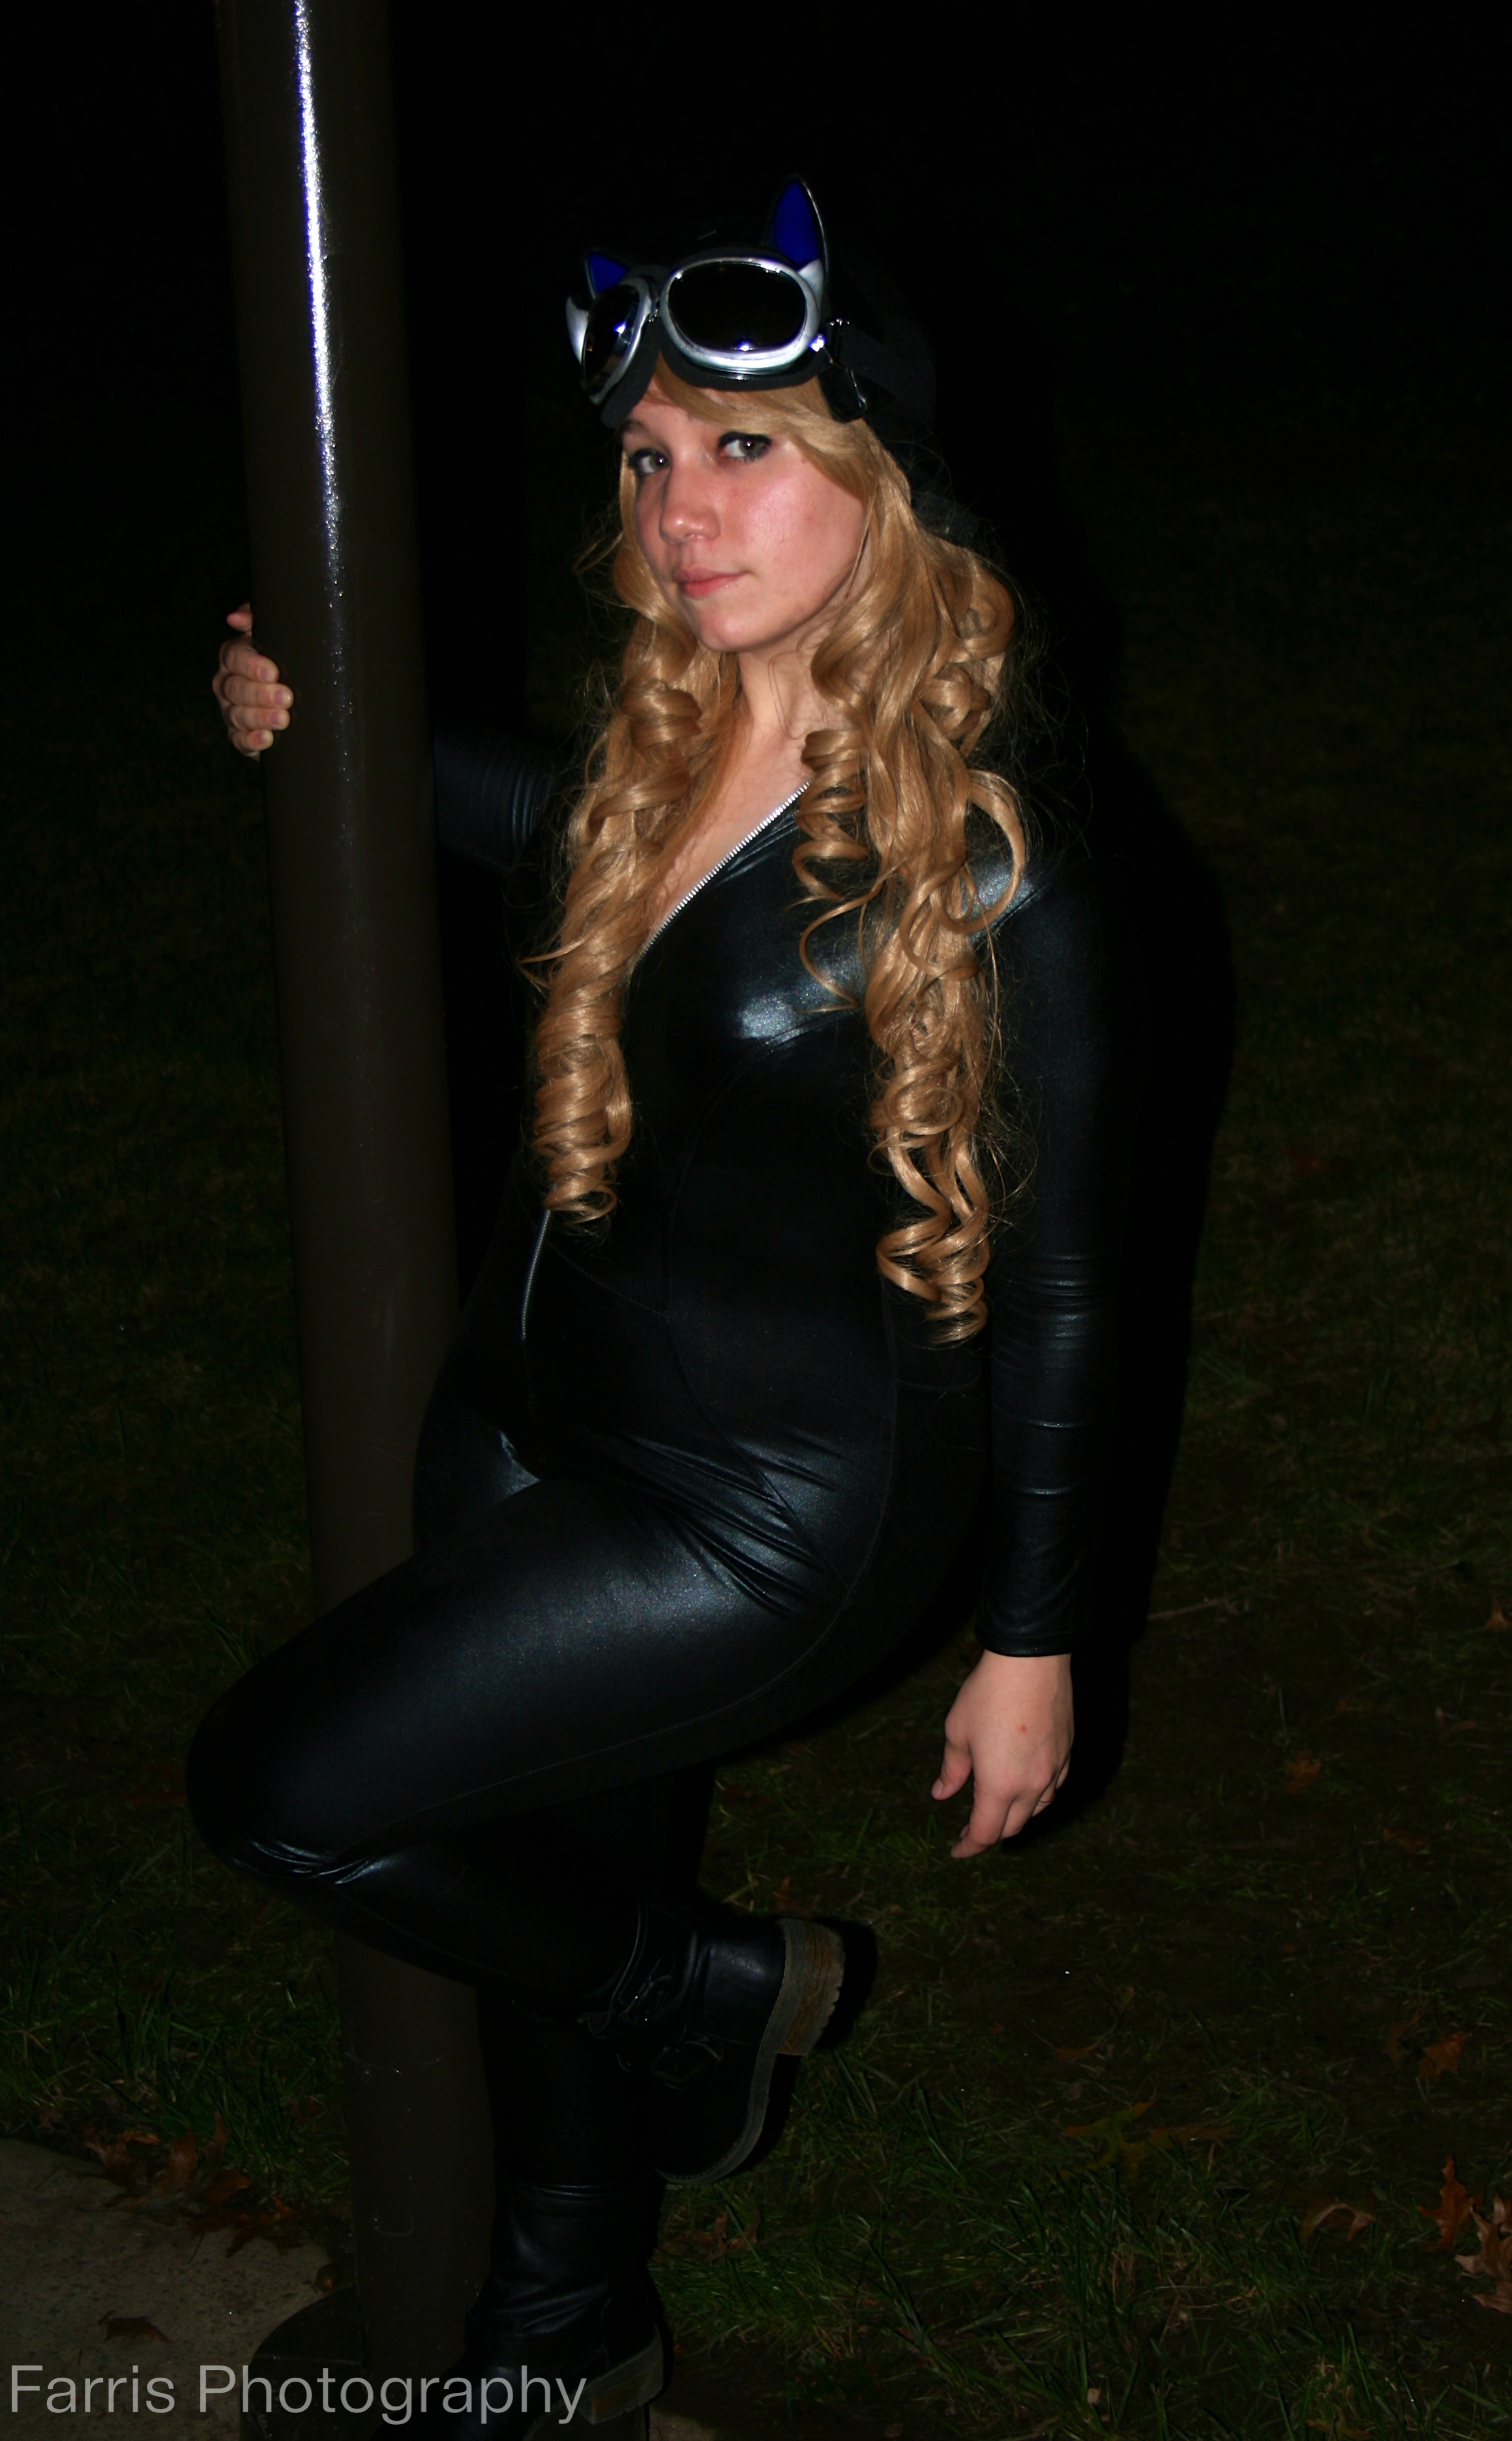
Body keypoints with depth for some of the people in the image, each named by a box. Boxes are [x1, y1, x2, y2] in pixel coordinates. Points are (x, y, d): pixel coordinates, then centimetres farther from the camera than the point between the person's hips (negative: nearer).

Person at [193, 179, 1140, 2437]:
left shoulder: (997, 878, -22)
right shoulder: (664, 752, -3)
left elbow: (1056, 1284, -15)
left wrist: (1032, 1646, -9)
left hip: (770, 1510, -7)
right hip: (533, 1424, 7)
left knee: (286, 1785, -10)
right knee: (554, 1869, 21)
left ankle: (706, 1999, 16)